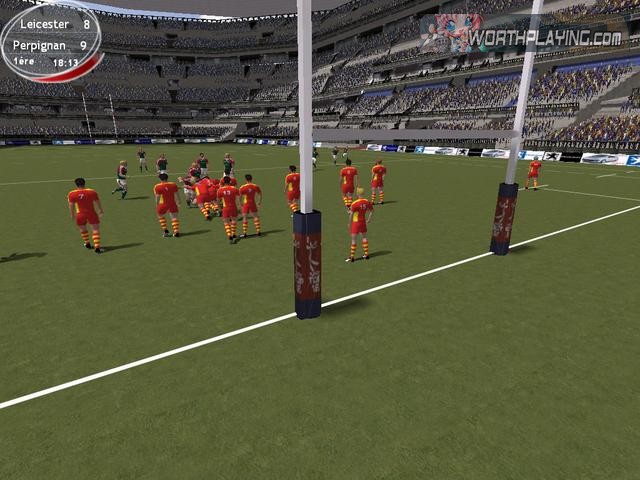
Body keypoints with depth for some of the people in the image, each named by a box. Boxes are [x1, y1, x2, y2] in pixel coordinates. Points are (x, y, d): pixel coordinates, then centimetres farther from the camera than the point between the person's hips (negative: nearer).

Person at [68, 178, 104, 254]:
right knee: (95, 229, 2)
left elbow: (71, 206, -3)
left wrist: (72, 215, 10)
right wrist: (101, 210, 22)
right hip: (91, 213, -1)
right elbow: (98, 202, 6)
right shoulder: (92, 192, -6)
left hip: (80, 215, 1)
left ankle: (87, 244, 38)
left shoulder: (72, 194, -6)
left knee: (82, 229, 23)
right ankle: (97, 247, -8)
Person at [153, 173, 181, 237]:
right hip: (173, 204, 2)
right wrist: (178, 202, 17)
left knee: (160, 216, 20)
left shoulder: (157, 187, -8)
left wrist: (157, 205, 1)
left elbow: (157, 197, -9)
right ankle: (176, 232, 1)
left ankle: (165, 231, 17)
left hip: (163, 204, -2)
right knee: (174, 217, 8)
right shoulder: (173, 185, 0)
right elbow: (176, 195, 5)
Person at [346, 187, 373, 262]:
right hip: (363, 222, 5)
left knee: (354, 239, 0)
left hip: (356, 222, -5)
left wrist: (349, 224, -7)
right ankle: (366, 254, 26)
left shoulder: (354, 204, -19)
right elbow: (372, 210, 12)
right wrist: (369, 219, 22)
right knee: (364, 237, 19)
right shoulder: (367, 202, -1)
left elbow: (351, 215, -16)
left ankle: (352, 257, 5)